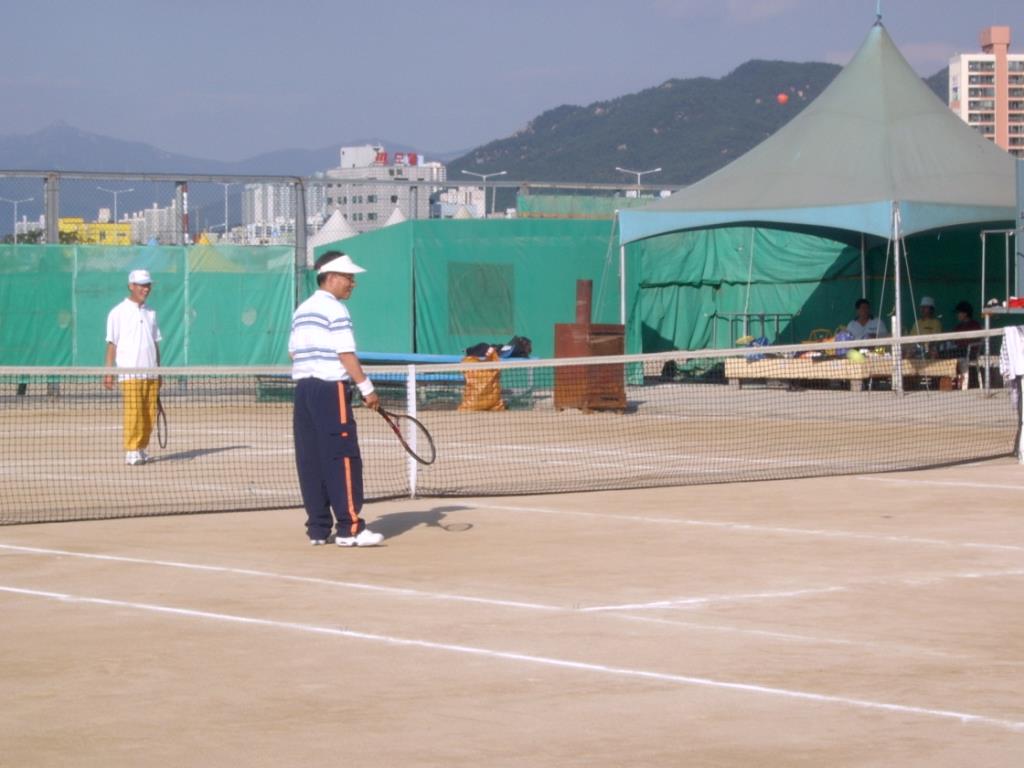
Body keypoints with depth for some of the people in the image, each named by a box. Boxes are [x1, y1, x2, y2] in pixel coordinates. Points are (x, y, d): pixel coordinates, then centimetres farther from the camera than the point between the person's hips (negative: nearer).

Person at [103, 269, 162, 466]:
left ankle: (142, 449, 10)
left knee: (150, 413, 2)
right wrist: (108, 372, -8)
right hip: (130, 372, -5)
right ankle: (131, 451, -5)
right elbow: (112, 344, -2)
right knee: (133, 412, -9)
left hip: (151, 373, 5)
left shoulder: (150, 313, 16)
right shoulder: (118, 313, 0)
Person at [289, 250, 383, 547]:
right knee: (343, 459, -7)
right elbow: (346, 355, -15)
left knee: (310, 461, 7)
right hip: (331, 389, -9)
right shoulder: (335, 310, -9)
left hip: (303, 388, 9)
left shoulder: (301, 310, 16)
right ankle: (349, 528, -11)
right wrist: (367, 389, -12)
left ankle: (318, 528, 8)